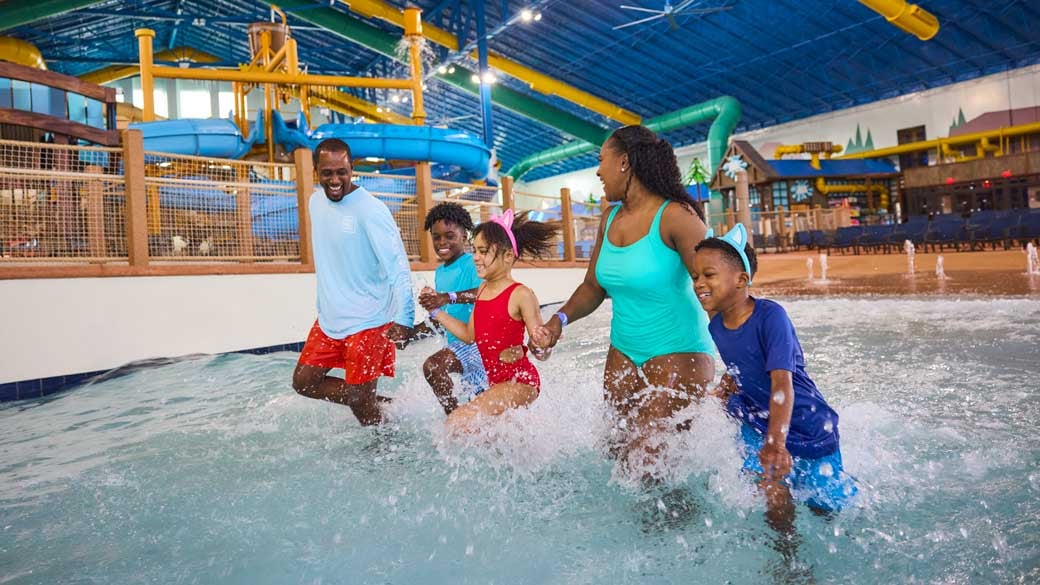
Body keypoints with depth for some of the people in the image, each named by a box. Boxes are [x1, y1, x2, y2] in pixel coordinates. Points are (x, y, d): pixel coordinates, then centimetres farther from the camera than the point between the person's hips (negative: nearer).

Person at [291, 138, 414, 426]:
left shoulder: (370, 209, -17)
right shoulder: (316, 202, 7)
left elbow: (398, 265, -21)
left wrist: (403, 319, -30)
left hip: (368, 321, -8)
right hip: (329, 318, 8)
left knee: (358, 400, -2)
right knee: (303, 382, 12)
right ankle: (383, 404, 22)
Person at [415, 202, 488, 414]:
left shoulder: (472, 264, -12)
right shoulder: (440, 273, 13)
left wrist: (448, 297, -43)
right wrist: (414, 330, 12)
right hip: (459, 344, 9)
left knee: (433, 365, -26)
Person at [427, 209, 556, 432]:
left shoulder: (520, 294, -17)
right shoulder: (482, 290, 5)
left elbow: (542, 352, -15)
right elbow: (469, 335, 14)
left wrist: (539, 346, -38)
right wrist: (436, 310, 14)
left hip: (520, 381, -9)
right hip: (496, 381, 9)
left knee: (456, 422, -18)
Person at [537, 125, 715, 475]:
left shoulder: (674, 216, -15)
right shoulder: (610, 220, 8)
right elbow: (594, 286, 15)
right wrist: (561, 318, -4)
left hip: (678, 352, -7)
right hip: (624, 352, 7)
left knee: (646, 453, -9)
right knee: (618, 443, 10)